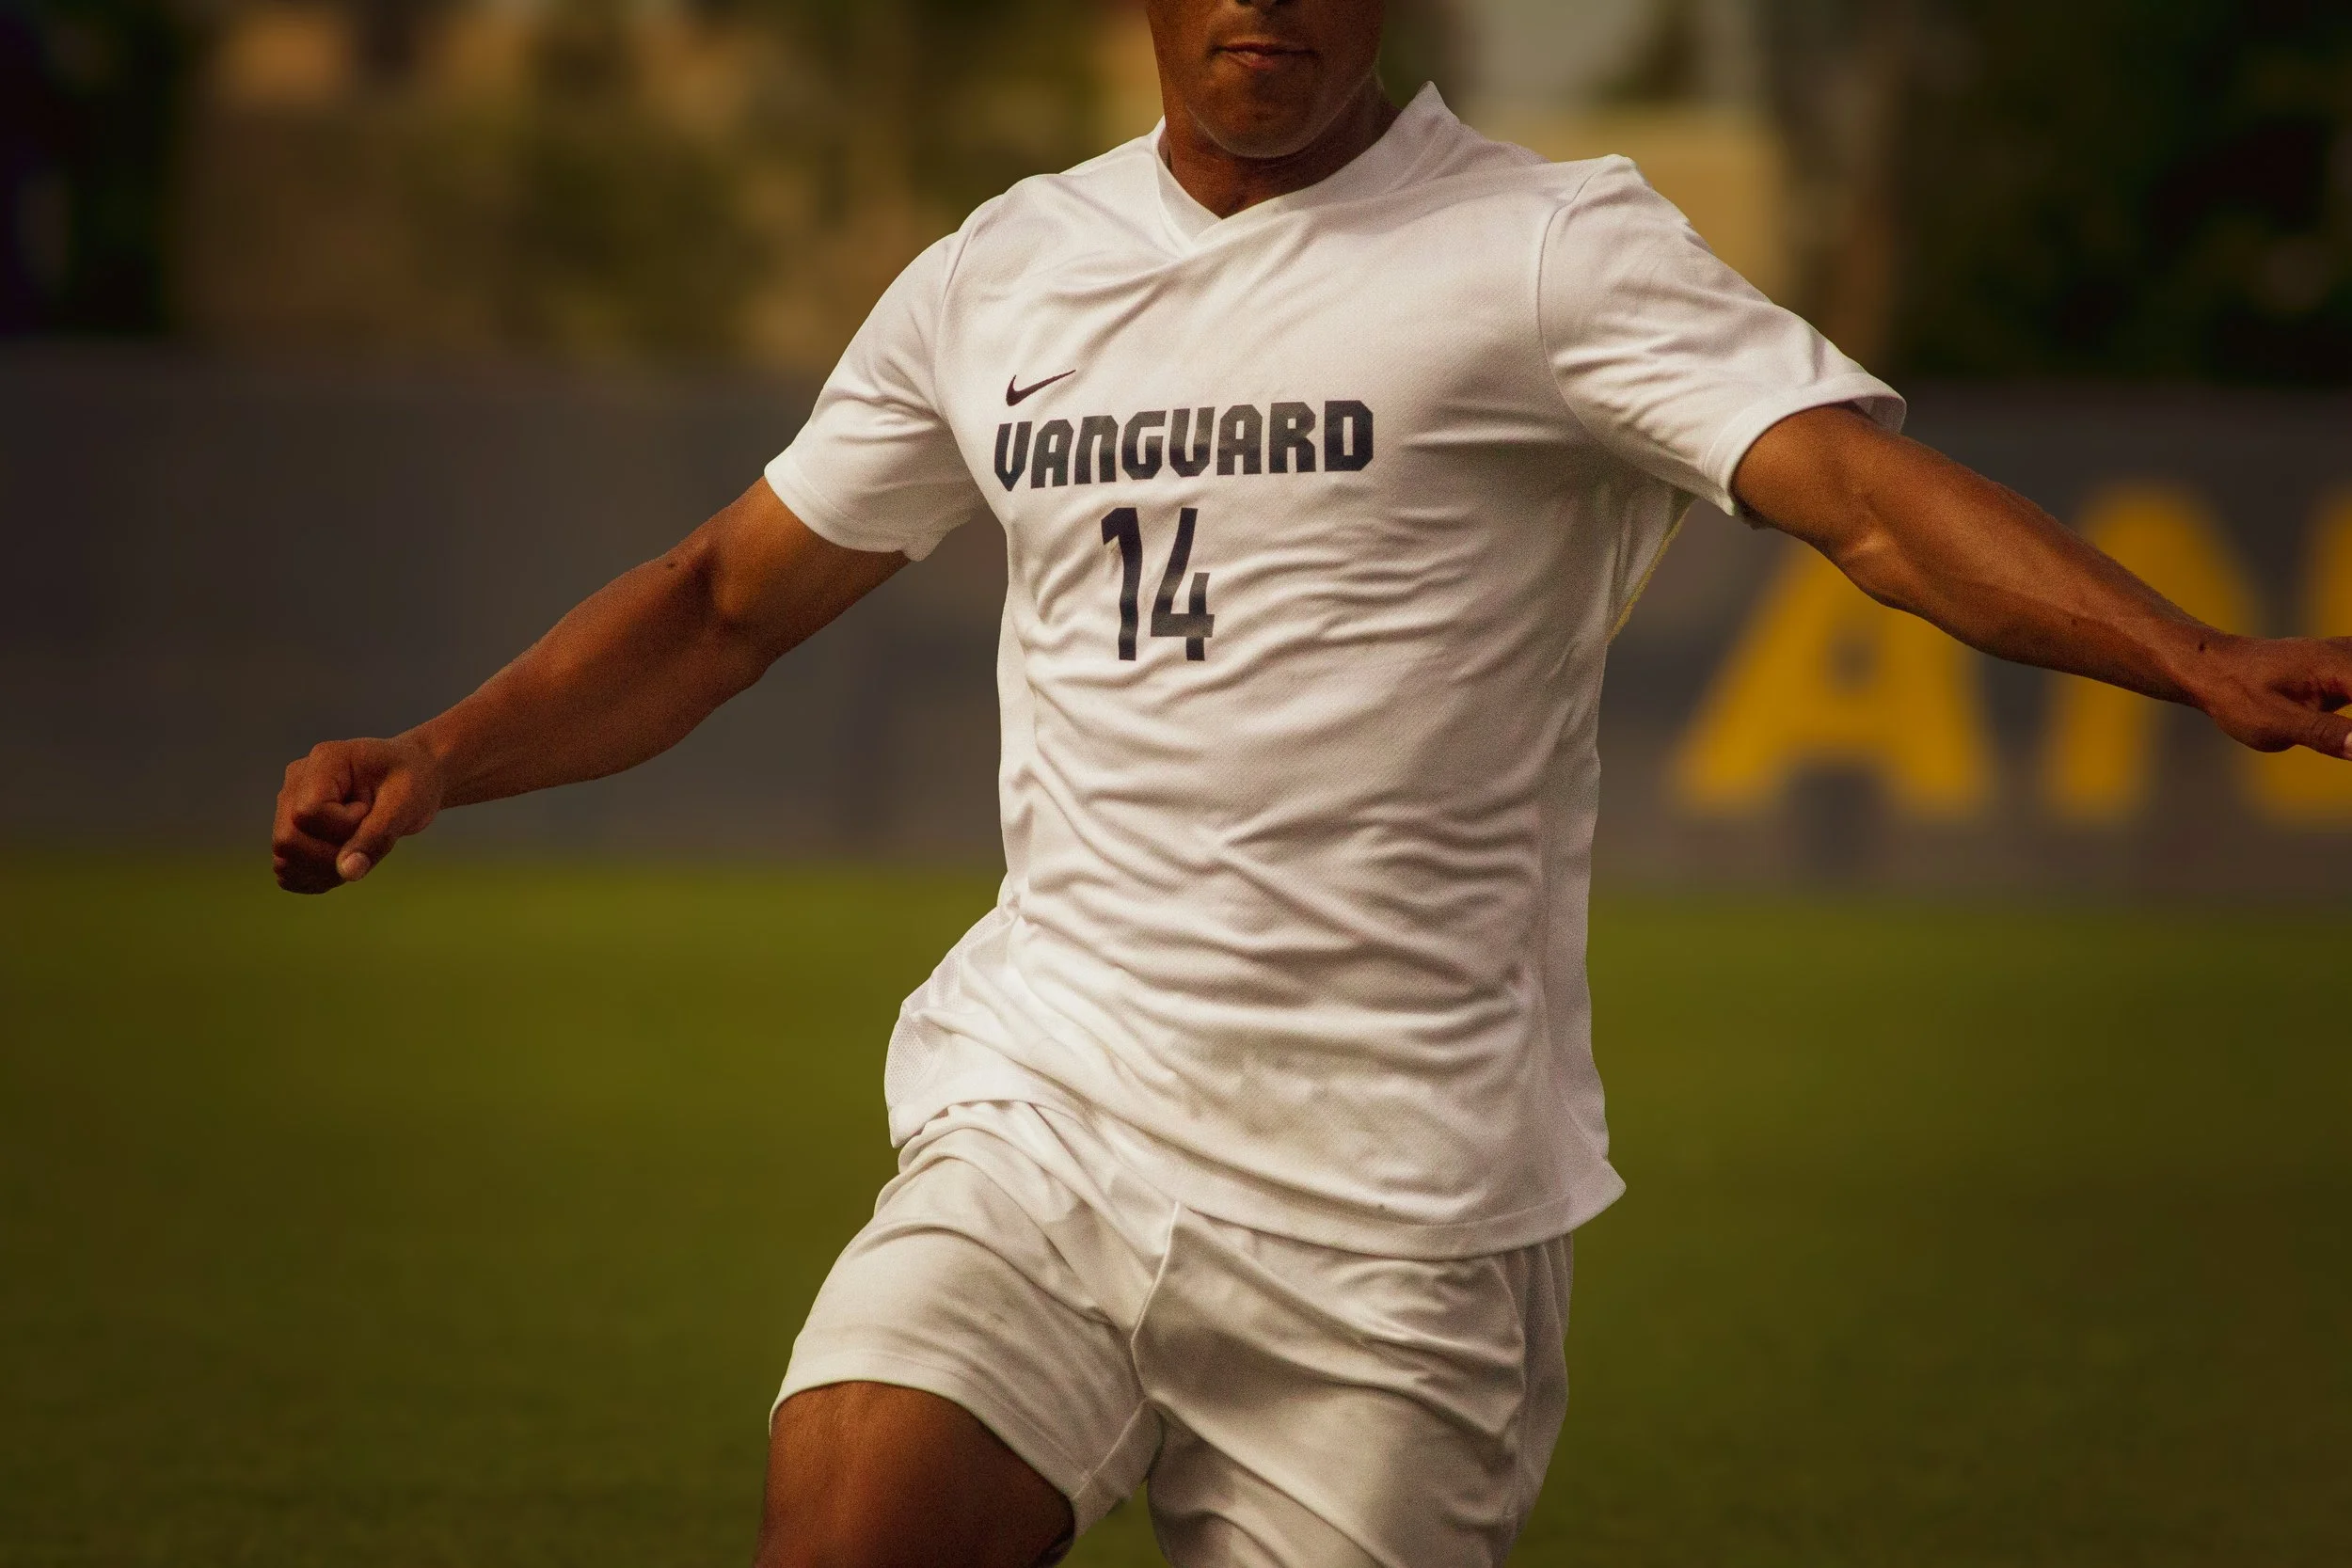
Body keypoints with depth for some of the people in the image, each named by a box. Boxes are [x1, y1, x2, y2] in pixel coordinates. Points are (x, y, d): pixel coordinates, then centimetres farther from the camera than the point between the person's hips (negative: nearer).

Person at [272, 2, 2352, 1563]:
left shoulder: (1545, 252, -4)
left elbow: (1864, 485, -17)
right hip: (1041, 1114, 3)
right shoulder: (1002, 280, 12)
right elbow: (728, 602, 24)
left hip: (1395, 1210, -3)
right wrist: (432, 763, 11)